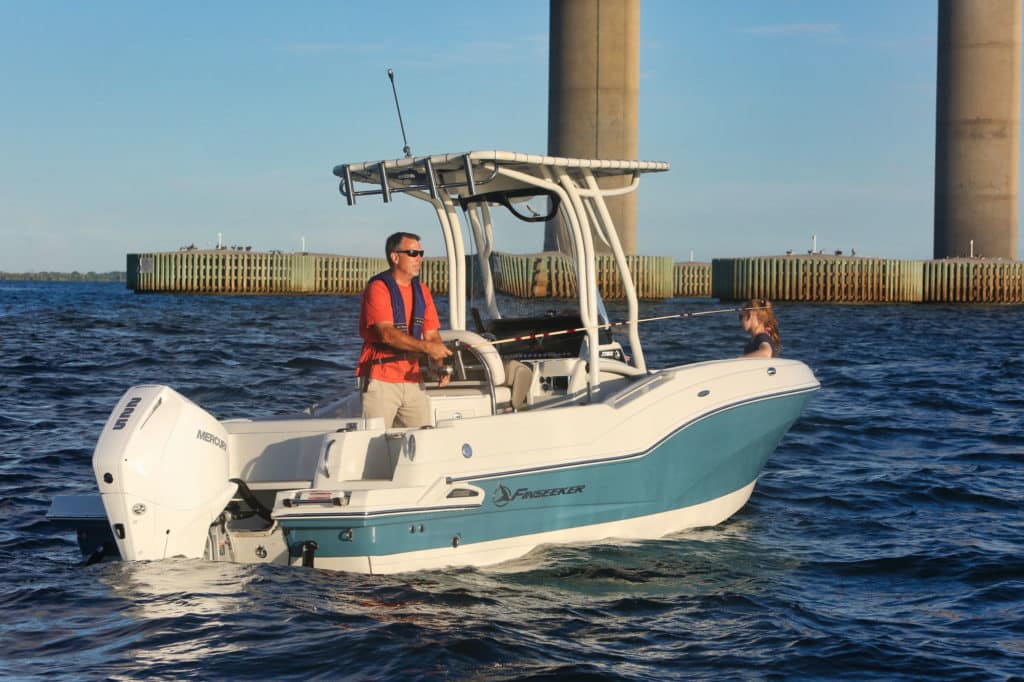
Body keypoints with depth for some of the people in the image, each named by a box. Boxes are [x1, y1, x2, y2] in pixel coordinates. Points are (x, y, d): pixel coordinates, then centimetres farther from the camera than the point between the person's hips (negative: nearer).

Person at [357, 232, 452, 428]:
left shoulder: (421, 291, 13)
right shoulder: (378, 288, -9)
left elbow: (432, 335, 10)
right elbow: (386, 334, -20)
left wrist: (440, 366, -8)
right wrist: (426, 347, -26)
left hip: (412, 378, 6)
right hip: (380, 381, -6)